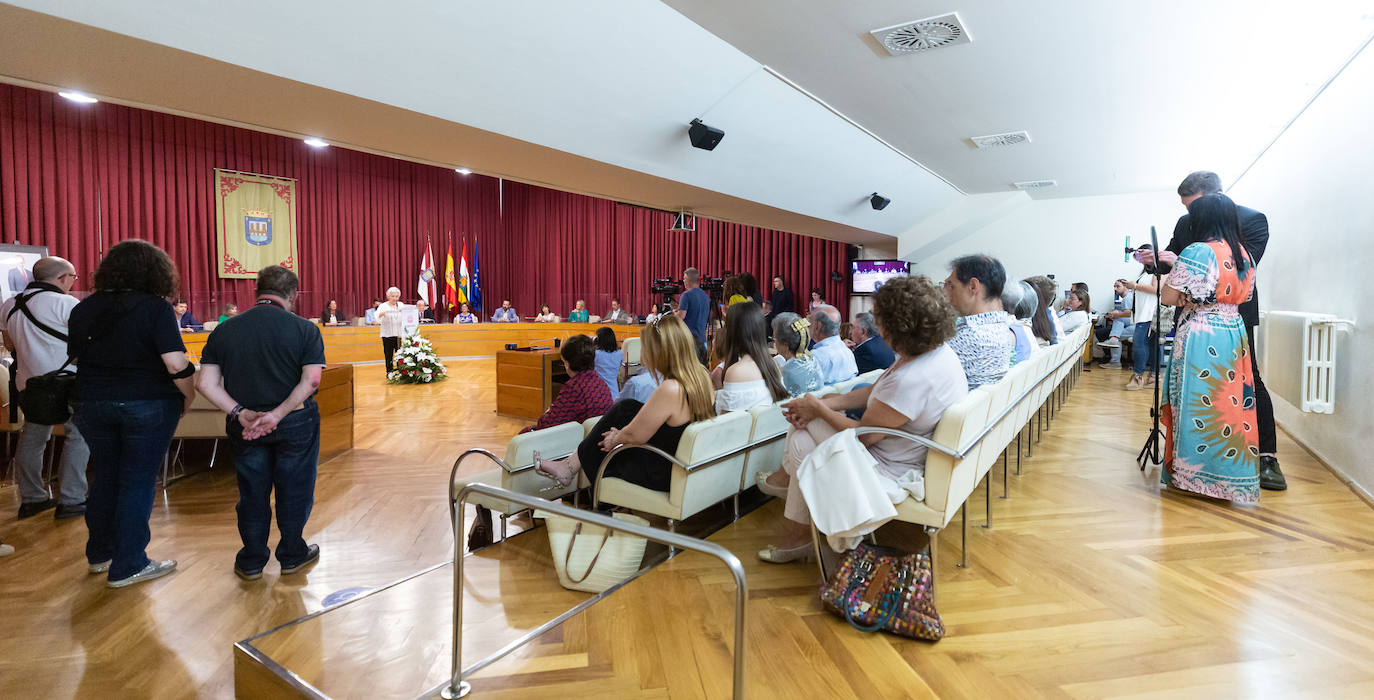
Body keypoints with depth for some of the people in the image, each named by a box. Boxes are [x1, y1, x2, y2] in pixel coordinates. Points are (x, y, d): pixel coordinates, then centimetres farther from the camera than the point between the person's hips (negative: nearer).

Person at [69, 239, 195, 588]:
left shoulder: (85, 308, 6)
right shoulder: (155, 308, -13)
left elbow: (74, 355, 12)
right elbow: (176, 364, -20)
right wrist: (189, 396, -7)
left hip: (91, 403, 6)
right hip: (147, 404, -5)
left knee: (104, 477, 20)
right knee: (138, 481, 3)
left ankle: (99, 553, 33)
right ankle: (127, 567, 8)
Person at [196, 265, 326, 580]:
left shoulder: (224, 331, 1)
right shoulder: (305, 329, -9)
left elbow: (207, 383, -6)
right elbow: (311, 379, -20)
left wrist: (239, 413, -11)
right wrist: (278, 414, -18)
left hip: (245, 427, 3)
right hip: (295, 423, -3)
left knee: (252, 494, 15)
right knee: (294, 491, 12)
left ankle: (251, 562, 27)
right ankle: (292, 556, 25)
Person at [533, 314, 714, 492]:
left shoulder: (670, 390, -30)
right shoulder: (702, 377, -2)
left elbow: (634, 435, -19)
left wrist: (615, 439, 3)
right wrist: (621, 435, 11)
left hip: (662, 477, -9)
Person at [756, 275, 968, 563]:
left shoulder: (911, 379, -35)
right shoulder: (937, 350, -3)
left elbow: (862, 436, -24)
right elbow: (874, 391, 5)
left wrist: (817, 408, -9)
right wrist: (822, 405, -4)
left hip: (894, 471, -10)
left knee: (802, 445, -2)